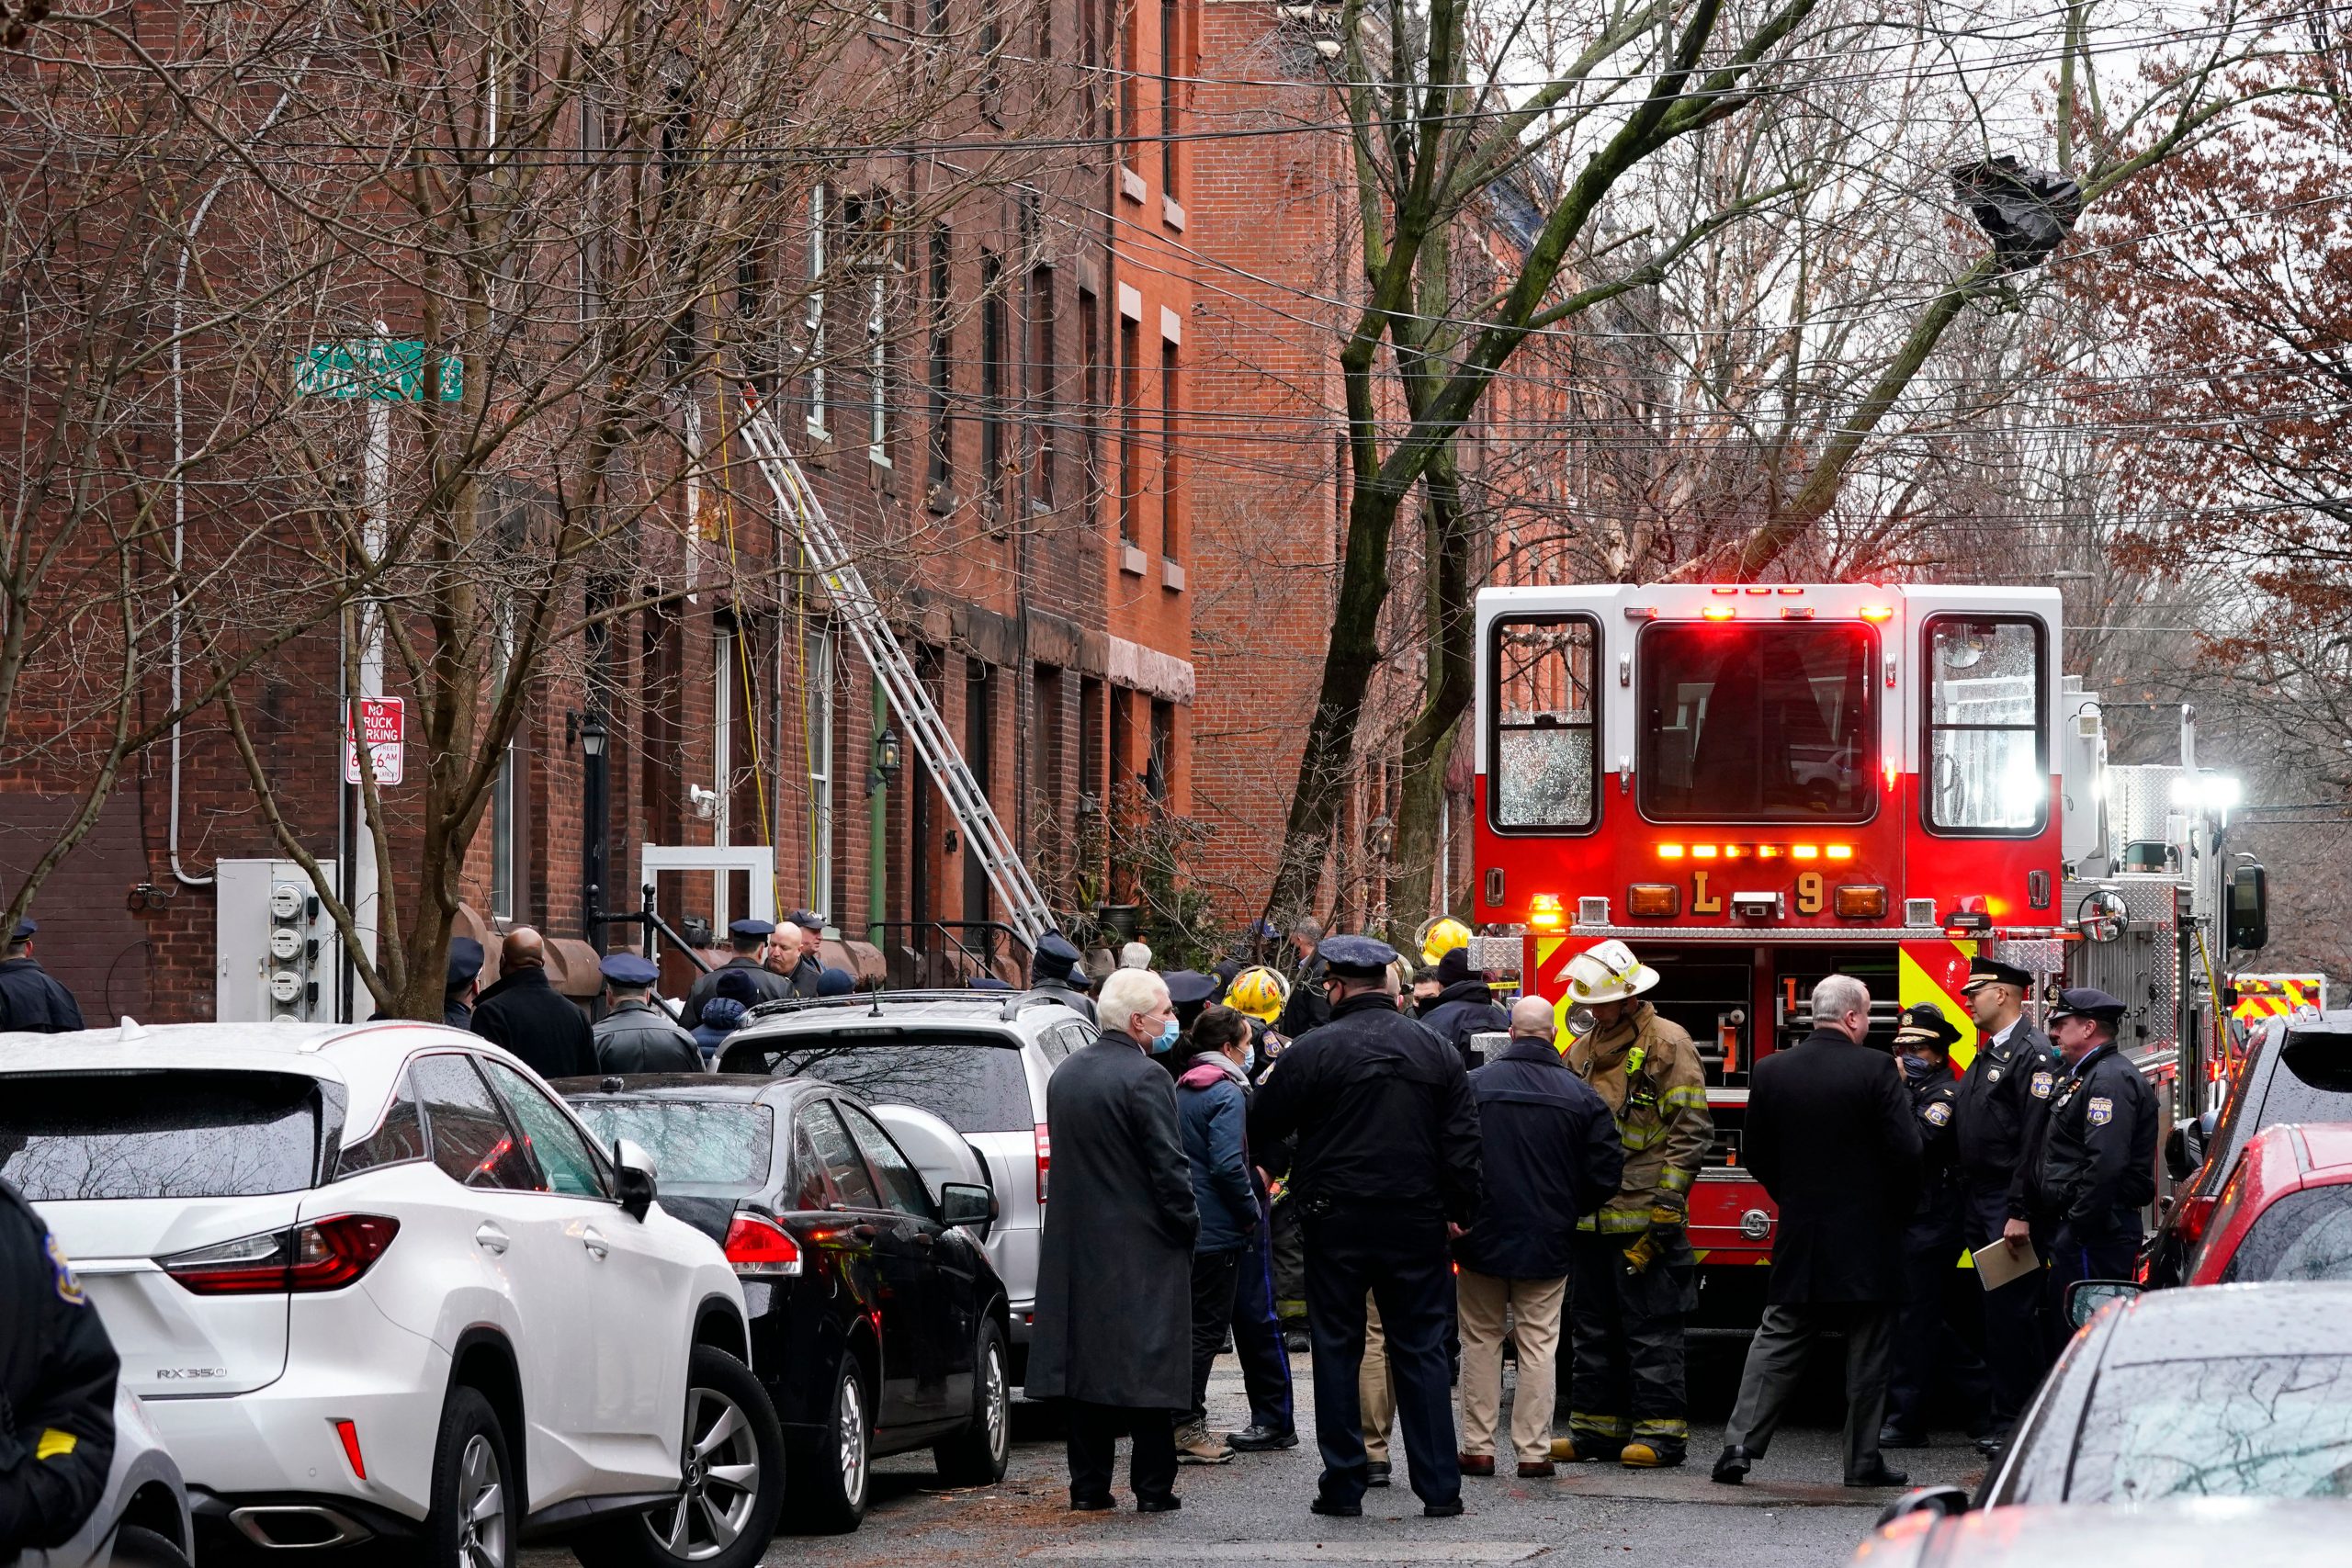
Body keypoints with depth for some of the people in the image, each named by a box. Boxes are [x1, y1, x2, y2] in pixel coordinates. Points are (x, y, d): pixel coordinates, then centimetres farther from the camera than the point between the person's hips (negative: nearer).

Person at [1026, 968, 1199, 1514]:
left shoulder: (1065, 1074, 10)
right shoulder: (1146, 1079, -15)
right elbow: (1170, 1166, -15)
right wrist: (1187, 1224, -3)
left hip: (1078, 1243, 7)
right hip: (1144, 1246, -7)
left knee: (1088, 1361, 10)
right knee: (1150, 1364, -1)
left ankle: (1088, 1485, 11)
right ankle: (1152, 1487, 0)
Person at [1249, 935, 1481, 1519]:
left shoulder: (1313, 1051, -9)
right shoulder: (1435, 1051, 4)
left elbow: (1260, 1130, 0)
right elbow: (1462, 1142, 4)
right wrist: (1459, 1210, 13)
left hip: (1337, 1223, -3)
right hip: (1416, 1224, 3)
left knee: (1337, 1350, 6)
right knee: (1422, 1350, 7)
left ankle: (1343, 1485, 6)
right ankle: (1440, 1487, 5)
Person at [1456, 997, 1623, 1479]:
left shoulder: (1475, 1086, -8)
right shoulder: (1581, 1095, -5)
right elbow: (1606, 1169, -3)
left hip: (1483, 1238, 0)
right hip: (1548, 1241, 1)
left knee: (1481, 1341, 10)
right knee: (1538, 1344, 6)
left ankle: (1478, 1448, 9)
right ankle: (1533, 1451, 5)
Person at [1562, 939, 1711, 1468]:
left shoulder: (1667, 1044, -5)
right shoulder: (1582, 1050, 16)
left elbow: (1691, 1129, -10)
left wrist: (1667, 1206, -15)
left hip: (1642, 1220, -7)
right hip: (1589, 1220, 7)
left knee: (1651, 1329, -4)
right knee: (1592, 1330, 11)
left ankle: (1660, 1430, 0)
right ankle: (1595, 1429, 17)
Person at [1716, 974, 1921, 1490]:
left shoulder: (1770, 1072, 0)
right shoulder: (1877, 1069, -12)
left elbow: (1757, 1156, 8)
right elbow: (1906, 1151, -14)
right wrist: (1897, 1210, 2)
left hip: (1799, 1235, 3)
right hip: (1868, 1236, -3)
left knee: (1777, 1340, 10)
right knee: (1867, 1351, 6)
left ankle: (1740, 1444, 1)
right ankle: (1864, 1461, 8)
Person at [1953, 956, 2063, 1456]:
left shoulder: (2032, 1055, -12)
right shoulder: (1986, 1056, 19)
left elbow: (2036, 1140, -20)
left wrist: (2021, 1213, -24)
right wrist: (1969, 1205, 16)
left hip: (2009, 1207, -10)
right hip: (1978, 1204, 10)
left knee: (2013, 1311, -9)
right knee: (1996, 1312, 11)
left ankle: (2019, 1421, -6)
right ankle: (2003, 1415, 15)